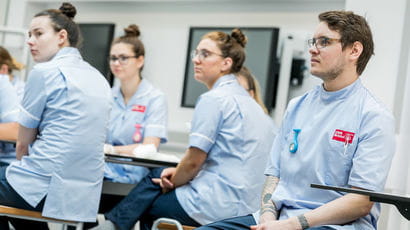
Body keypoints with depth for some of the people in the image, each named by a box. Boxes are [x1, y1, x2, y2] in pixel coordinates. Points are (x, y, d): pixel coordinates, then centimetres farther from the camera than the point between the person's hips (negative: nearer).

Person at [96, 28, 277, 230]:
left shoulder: (213, 99, -14)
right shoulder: (245, 98, 16)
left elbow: (194, 161, -14)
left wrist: (172, 182, 5)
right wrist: (177, 174, 10)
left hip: (218, 205, -9)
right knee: (157, 175, 21)